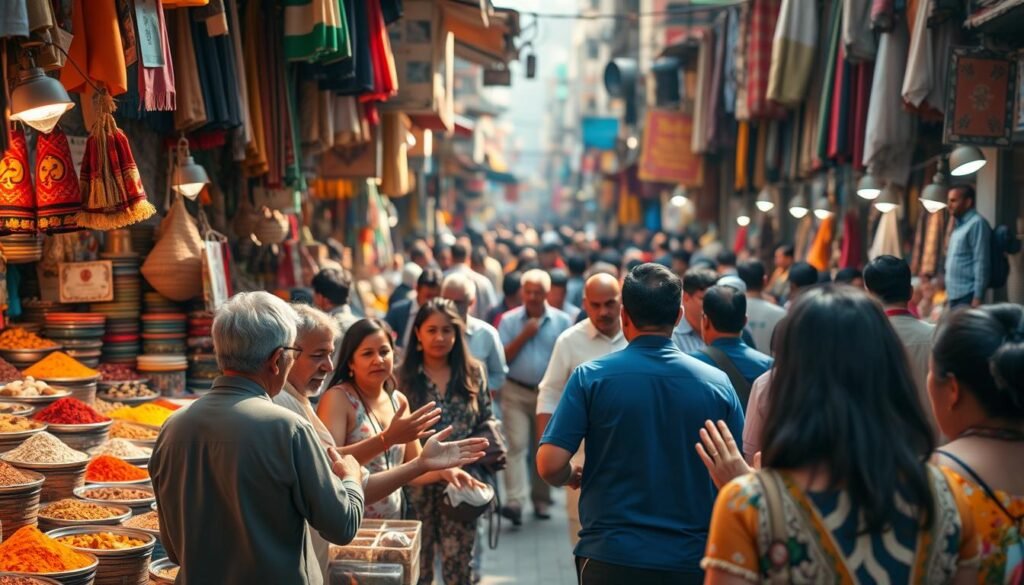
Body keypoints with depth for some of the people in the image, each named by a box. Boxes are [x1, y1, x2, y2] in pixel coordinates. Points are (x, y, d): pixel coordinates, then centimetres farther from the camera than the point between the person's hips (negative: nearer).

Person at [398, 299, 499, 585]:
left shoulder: (472, 373, 5)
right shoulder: (405, 376, -1)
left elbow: (487, 422, 10)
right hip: (418, 482, -1)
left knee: (459, 562, 6)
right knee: (417, 561, 6)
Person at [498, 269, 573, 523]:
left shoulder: (562, 321, 1)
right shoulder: (509, 320, 2)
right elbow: (502, 358, -2)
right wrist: (524, 335, -11)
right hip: (516, 392, -1)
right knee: (516, 445, -11)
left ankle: (541, 500, 23)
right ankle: (515, 501, -18)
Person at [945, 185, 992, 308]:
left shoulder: (977, 223, -9)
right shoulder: (959, 225, 19)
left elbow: (981, 262, -15)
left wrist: (977, 297, -19)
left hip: (967, 296, -9)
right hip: (955, 294, 9)